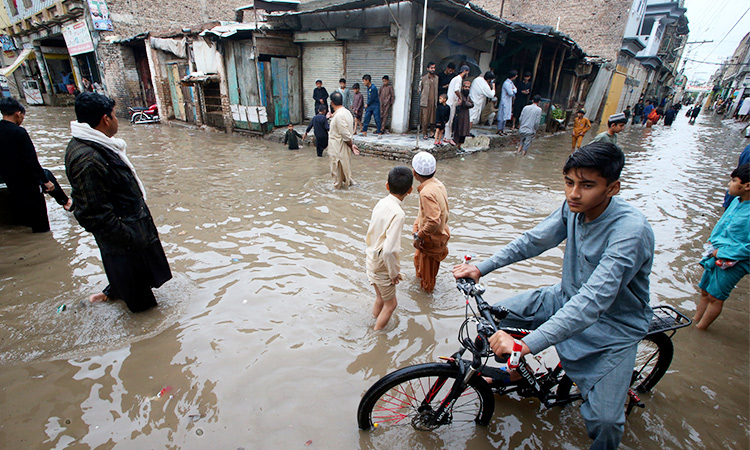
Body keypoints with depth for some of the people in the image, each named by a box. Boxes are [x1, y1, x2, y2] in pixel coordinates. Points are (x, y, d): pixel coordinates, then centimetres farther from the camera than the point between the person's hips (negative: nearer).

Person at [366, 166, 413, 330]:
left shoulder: (381, 203, -5)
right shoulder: (397, 213, -29)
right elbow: (389, 250, -32)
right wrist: (394, 273, -17)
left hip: (372, 260, 7)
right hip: (382, 266, -7)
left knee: (381, 298, 28)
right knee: (391, 304, 16)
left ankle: (375, 321, 48)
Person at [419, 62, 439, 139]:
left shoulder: (436, 78, 13)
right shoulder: (423, 78, 2)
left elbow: (437, 90, 18)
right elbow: (420, 90, 6)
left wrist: (437, 101, 11)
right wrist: (420, 100, 1)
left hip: (434, 101, 4)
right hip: (425, 101, -3)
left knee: (433, 117, 3)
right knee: (425, 117, -5)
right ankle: (424, 134, 3)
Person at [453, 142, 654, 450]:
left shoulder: (630, 230, -32)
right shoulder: (575, 206, -13)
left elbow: (592, 301, -40)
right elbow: (533, 240, -3)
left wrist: (525, 345, -47)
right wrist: (481, 268, -11)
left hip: (614, 326, -5)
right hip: (567, 297, 5)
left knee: (604, 420, -13)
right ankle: (512, 371, 28)